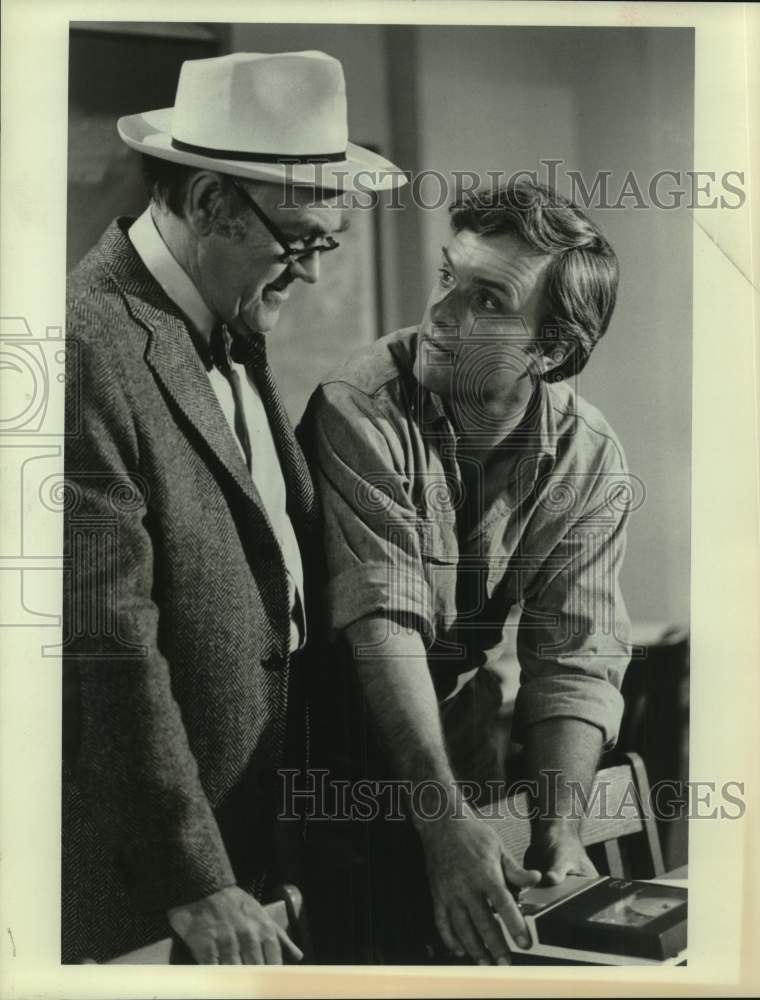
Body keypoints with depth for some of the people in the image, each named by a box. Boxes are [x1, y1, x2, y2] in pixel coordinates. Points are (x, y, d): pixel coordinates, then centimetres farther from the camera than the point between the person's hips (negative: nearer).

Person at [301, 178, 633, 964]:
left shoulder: (589, 462, -10)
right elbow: (383, 622, -29)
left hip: (465, 767, 4)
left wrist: (559, 834, -25)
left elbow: (575, 661, -12)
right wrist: (447, 818, -36)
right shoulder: (360, 412, -23)